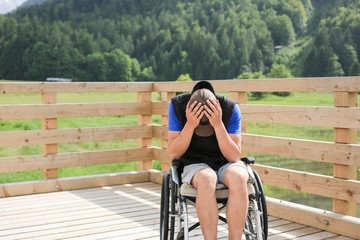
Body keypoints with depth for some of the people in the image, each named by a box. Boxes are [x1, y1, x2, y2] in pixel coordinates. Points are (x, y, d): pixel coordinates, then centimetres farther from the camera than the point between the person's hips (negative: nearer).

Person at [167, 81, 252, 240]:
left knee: (238, 178, -35)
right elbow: (174, 153, -11)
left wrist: (218, 125, -30)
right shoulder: (177, 105, -13)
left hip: (226, 164, 1)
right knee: (207, 179, -36)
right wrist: (190, 125, -27)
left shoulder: (230, 108, -15)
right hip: (195, 166, 0)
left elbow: (234, 156, -16)